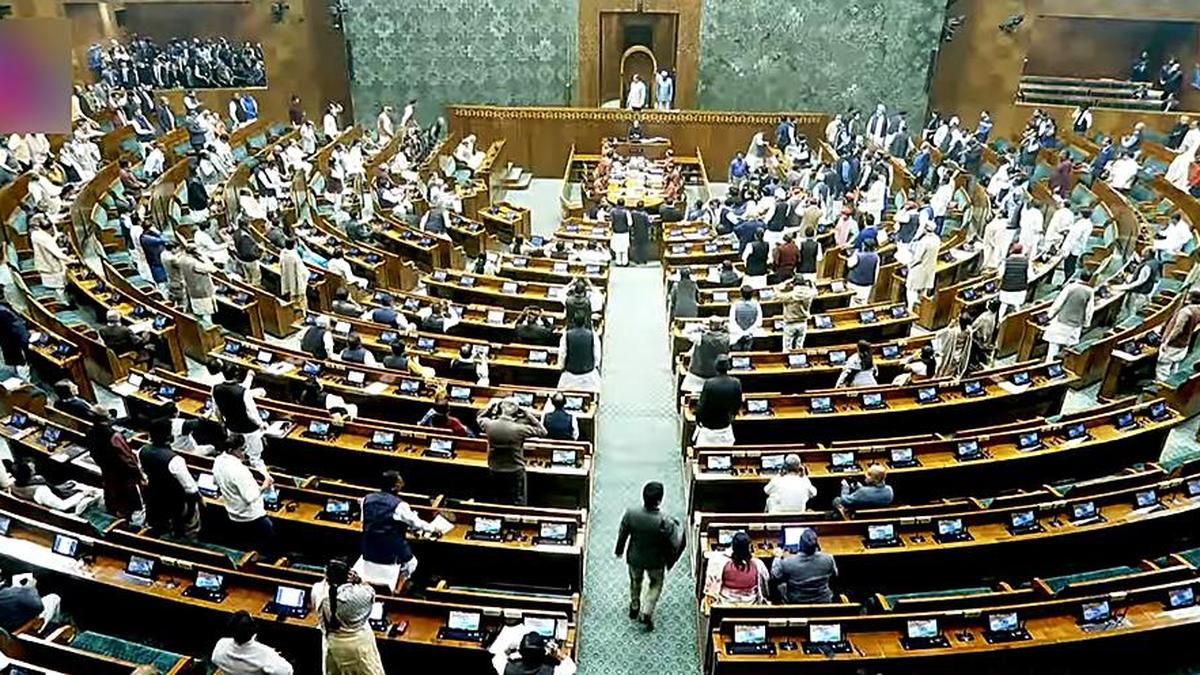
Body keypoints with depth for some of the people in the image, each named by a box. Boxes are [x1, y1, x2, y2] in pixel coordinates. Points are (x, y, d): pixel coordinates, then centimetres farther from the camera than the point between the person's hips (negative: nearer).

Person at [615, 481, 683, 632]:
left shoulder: (630, 513, -27)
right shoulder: (664, 521, -35)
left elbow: (622, 534, -10)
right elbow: (675, 544, -22)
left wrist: (619, 550, 8)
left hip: (634, 557, 3)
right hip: (655, 560, -2)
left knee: (635, 581, 31)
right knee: (656, 584, 29)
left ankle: (634, 608, 52)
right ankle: (646, 613, 27)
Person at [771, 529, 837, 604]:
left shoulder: (788, 563, -25)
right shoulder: (828, 559, -19)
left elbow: (775, 577, -6)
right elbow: (834, 574, 4)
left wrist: (777, 558, 8)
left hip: (796, 603, -1)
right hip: (823, 602, 1)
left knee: (781, 586, 27)